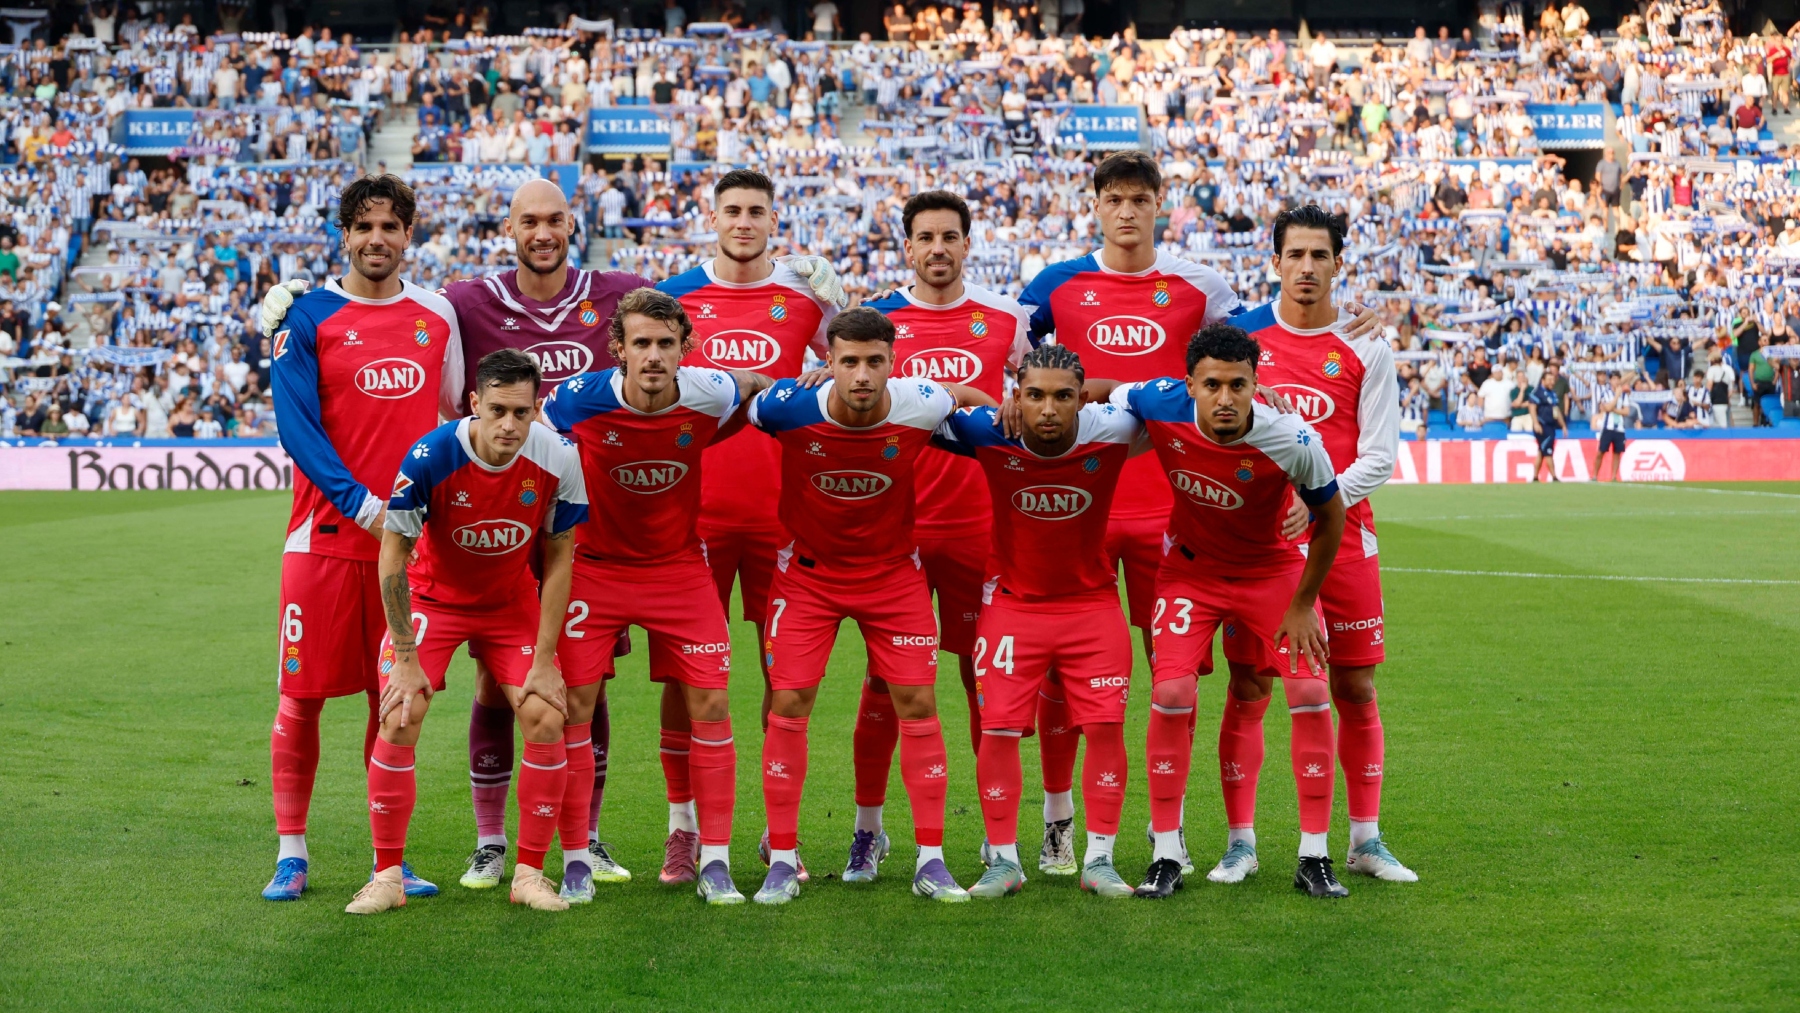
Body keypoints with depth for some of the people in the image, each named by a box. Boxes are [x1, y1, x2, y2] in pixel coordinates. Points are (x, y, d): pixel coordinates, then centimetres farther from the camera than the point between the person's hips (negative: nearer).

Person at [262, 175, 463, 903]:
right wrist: (360, 501, -19)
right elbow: (296, 426, -9)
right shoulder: (309, 317, -2)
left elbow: (457, 414, 20)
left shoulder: (437, 314, 10)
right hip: (325, 535, -3)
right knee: (302, 695, 0)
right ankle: (291, 852, 12)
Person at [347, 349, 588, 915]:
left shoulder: (558, 460, -20)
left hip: (514, 603, 2)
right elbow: (393, 555, -17)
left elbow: (558, 561, -9)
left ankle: (530, 874, 1)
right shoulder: (430, 458, -28)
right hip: (433, 597, -2)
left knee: (546, 719, -13)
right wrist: (406, 658, -17)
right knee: (399, 720, -16)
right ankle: (387, 876, -2)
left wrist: (544, 661, -10)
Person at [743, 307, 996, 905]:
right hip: (808, 572, -1)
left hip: (893, 572, 1)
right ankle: (783, 861, 6)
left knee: (918, 703, -4)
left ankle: (931, 862, 5)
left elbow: (969, 398, 4)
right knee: (789, 705, -6)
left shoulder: (920, 406, -19)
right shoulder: (789, 407, -23)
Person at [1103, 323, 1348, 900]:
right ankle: (1166, 855, 0)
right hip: (1190, 567, 1)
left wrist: (1302, 606, -6)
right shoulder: (1160, 406, -26)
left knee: (1310, 695, -12)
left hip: (1273, 570, -1)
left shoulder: (1295, 443, -30)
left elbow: (1330, 518, -11)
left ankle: (1314, 858, 1)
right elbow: (1100, 395, -2)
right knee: (1172, 695, -14)